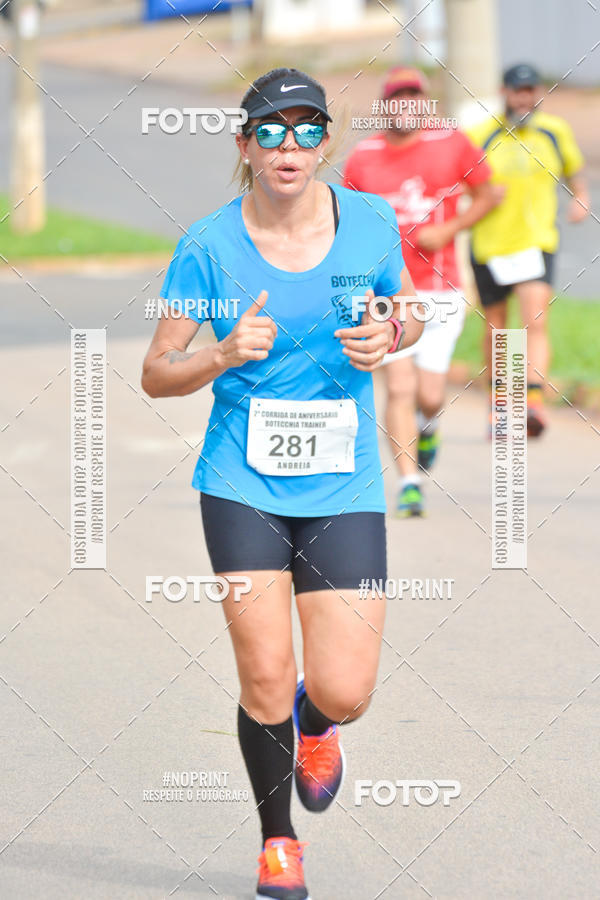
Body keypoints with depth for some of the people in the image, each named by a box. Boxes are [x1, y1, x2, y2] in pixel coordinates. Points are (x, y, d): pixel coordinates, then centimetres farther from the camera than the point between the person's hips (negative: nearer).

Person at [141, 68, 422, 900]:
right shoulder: (209, 246, -7)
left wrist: (386, 338, -7)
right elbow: (156, 374, -2)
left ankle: (315, 725, 32)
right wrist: (224, 354, -22)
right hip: (243, 484, -1)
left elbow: (408, 314, 17)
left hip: (343, 486, 1)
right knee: (265, 681, -8)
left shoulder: (371, 221, -1)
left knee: (344, 692, -7)